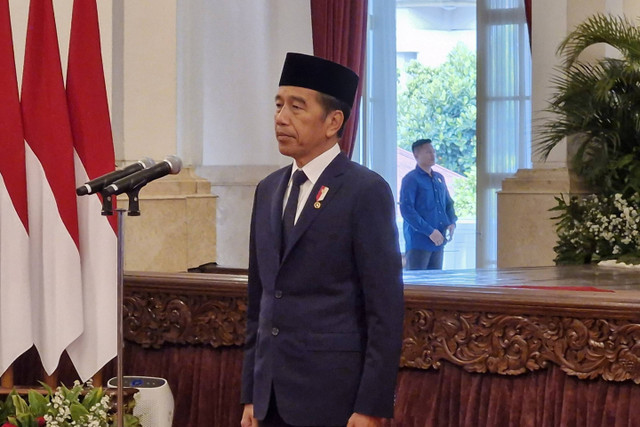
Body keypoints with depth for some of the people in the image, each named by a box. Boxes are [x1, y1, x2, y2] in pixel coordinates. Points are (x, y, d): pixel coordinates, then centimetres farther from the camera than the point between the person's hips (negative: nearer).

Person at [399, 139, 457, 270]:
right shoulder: (411, 179, -8)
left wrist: (452, 223, 3)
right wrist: (429, 231, -18)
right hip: (418, 242, -7)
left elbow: (448, 203, 24)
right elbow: (406, 210, -15)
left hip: (438, 242, 7)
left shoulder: (439, 178, 15)